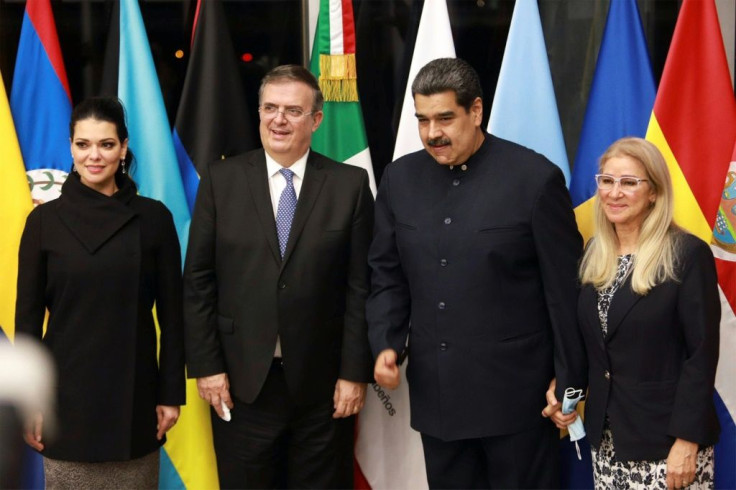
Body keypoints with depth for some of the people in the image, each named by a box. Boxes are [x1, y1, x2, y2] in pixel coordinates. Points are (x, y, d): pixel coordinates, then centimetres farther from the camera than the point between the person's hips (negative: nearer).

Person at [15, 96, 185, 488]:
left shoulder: (153, 218, -1)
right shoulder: (45, 220, -1)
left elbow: (171, 313, 3)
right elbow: (27, 316, 1)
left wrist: (171, 393, 0)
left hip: (134, 392, 0)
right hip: (68, 393, 0)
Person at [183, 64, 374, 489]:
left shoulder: (350, 184, 0)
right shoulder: (221, 179, 2)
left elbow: (361, 286, -1)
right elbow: (198, 280, 2)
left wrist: (355, 373, -4)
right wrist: (206, 365, -4)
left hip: (323, 384, 0)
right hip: (242, 382, 1)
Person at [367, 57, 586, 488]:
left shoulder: (535, 177, -9)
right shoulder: (400, 179, 5)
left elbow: (564, 288, -6)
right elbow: (388, 274, 12)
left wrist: (568, 379, -4)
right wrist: (386, 343, -3)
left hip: (516, 389, -4)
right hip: (435, 391, 5)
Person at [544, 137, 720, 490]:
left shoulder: (688, 254, -11)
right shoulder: (594, 255, 8)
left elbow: (702, 353, -13)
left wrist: (687, 441, -16)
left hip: (665, 438, -6)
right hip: (606, 436, 6)